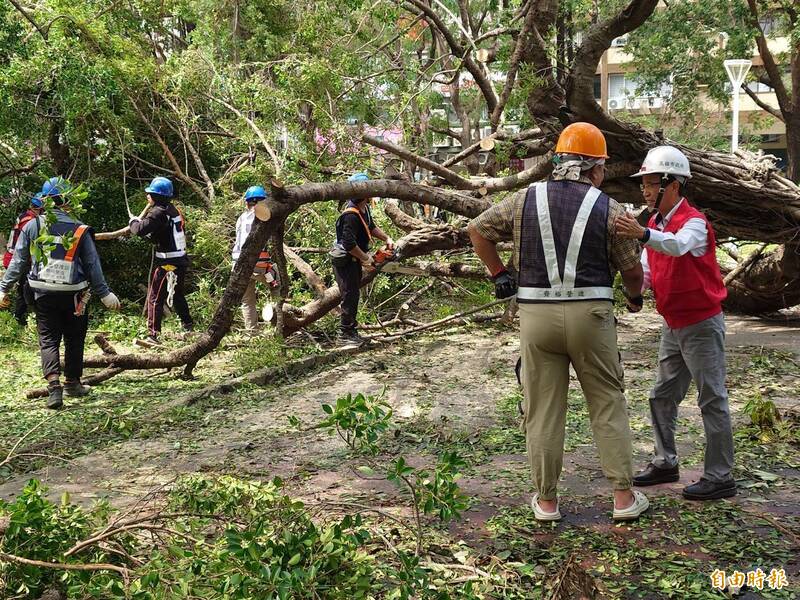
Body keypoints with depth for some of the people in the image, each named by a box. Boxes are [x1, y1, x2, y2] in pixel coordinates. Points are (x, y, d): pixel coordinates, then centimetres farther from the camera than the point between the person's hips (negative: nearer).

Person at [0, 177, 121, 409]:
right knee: (74, 339, 15)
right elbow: (93, 264, -2)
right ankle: (72, 383, 27)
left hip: (44, 294, 1)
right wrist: (104, 293, 3)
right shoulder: (79, 229, -4)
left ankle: (54, 386, -13)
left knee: (48, 340, 4)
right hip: (73, 294, 0)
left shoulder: (32, 226, -1)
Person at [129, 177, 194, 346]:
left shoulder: (157, 213, -15)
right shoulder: (174, 210, 12)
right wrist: (151, 235, 12)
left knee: (155, 298, -3)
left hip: (166, 263, -9)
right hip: (181, 260, 9)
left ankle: (153, 335, -4)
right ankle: (188, 326, 33)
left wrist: (134, 221, -4)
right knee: (178, 294, 24)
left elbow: (140, 230, -25)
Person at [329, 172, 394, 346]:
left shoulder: (364, 208, 2)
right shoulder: (351, 216, -29)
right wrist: (366, 259, -20)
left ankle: (352, 331, 26)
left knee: (354, 294, 16)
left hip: (354, 260, 10)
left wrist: (386, 238, 9)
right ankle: (345, 334, 1)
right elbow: (350, 244, -30)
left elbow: (371, 227, 20)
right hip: (344, 261, -10)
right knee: (350, 296, -7)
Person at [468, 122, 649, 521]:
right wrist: (635, 295, 27)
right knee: (608, 407, 10)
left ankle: (546, 500, 16)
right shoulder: (608, 209, 0)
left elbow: (477, 230, 12)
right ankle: (624, 497, 14)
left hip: (536, 315, 1)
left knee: (543, 410, 9)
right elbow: (632, 271, 6)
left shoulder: (526, 200, 4)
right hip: (590, 314, -1)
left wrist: (499, 274, 20)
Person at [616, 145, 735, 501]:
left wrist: (643, 234, -60)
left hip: (701, 325, -9)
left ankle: (719, 477, 6)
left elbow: (678, 245, -41)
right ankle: (665, 462, 27)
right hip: (673, 325, 9)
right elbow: (646, 271, 5)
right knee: (662, 397, 14)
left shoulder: (694, 222, -18)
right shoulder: (655, 226, 9)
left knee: (712, 400, -2)